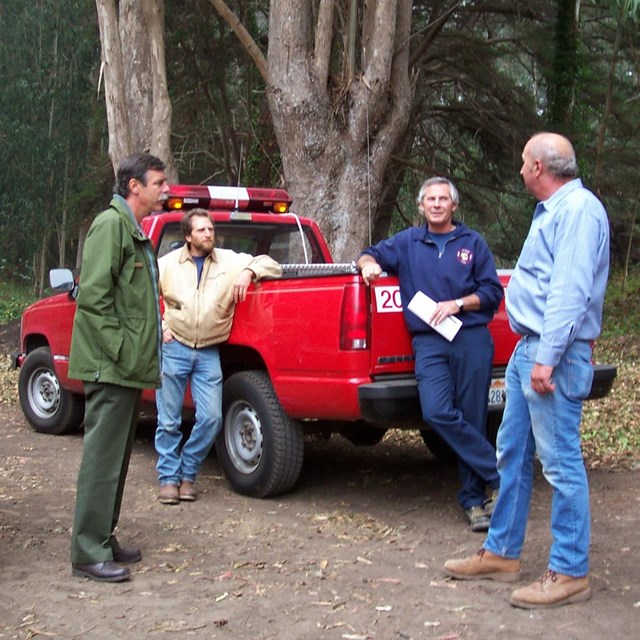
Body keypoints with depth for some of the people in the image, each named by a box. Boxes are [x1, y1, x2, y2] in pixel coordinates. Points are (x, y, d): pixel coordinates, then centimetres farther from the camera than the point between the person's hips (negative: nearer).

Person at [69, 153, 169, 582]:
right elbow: (93, 296, -19)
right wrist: (119, 351, -21)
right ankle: (89, 553, -3)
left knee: (117, 458, 14)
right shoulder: (111, 224, -11)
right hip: (111, 367, -10)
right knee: (103, 458, -8)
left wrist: (138, 355, 16)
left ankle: (104, 541, 22)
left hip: (129, 368, 10)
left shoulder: (136, 232, 20)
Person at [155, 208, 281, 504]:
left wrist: (249, 272, -16)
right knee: (168, 422, 1)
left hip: (209, 353, 1)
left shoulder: (229, 261, 4)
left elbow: (270, 264, 4)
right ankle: (169, 478, 16)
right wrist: (158, 327, 0)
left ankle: (187, 474, 14)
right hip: (174, 349, -1)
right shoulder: (168, 263, 4)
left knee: (211, 418, -5)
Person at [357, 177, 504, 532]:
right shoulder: (408, 242, 19)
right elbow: (371, 254, 22)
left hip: (472, 340, -1)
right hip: (429, 343, 1)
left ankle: (473, 498, 10)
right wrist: (369, 263, -3)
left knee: (472, 420, -1)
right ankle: (498, 473, -9)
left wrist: (457, 304, -7)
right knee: (437, 413, -19)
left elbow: (493, 292, 8)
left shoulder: (472, 242, 12)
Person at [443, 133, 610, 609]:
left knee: (560, 462, -5)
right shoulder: (553, 211, 19)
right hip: (528, 351, 11)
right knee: (512, 454, 15)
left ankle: (570, 573, 3)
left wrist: (547, 357, -26)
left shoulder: (578, 209, -14)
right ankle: (502, 553, 26)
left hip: (553, 355, -11)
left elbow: (571, 291, -23)